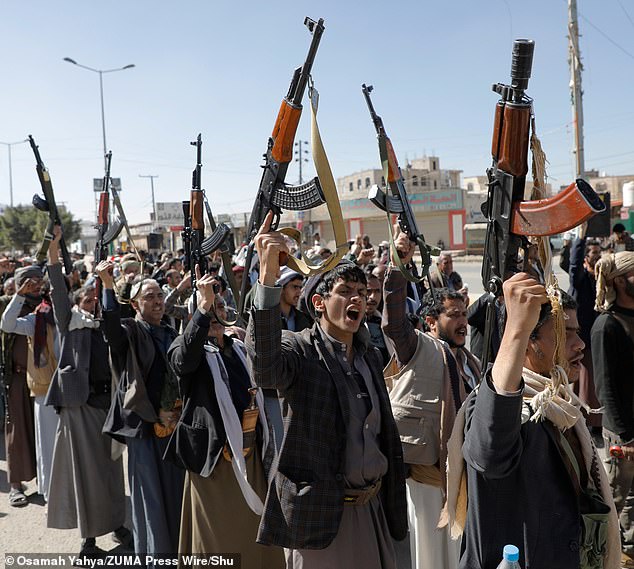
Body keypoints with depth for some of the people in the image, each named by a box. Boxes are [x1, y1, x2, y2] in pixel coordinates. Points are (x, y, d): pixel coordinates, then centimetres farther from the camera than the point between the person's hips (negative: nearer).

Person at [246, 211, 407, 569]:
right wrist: (268, 276, -45)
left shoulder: (370, 356, 9)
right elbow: (265, 370, -36)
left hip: (372, 508, 6)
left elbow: (387, 434, 14)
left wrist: (395, 505, 13)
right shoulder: (300, 349, -11)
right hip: (319, 511, -6)